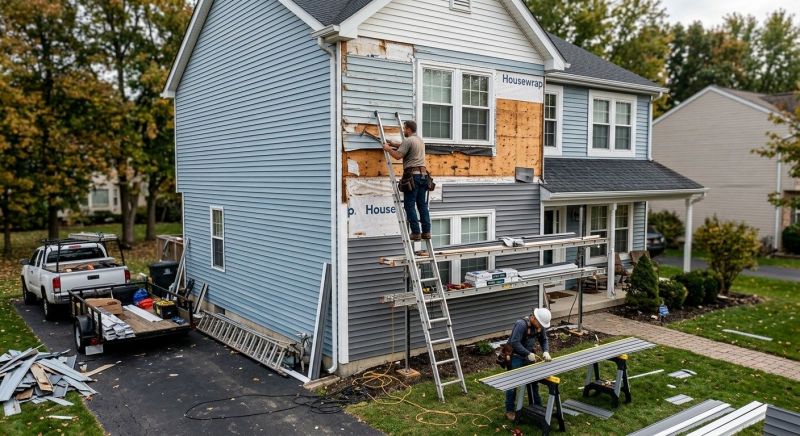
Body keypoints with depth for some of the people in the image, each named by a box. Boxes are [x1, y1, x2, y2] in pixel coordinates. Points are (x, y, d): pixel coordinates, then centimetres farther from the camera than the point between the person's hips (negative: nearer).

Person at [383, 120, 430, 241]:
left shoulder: (408, 141, -7)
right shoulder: (420, 140, 21)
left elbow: (398, 155, -13)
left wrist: (388, 149, 3)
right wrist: (395, 144, 41)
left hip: (412, 175, -8)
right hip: (423, 174, 8)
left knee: (410, 205, -4)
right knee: (423, 205, 8)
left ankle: (416, 233, -7)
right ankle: (426, 231, 8)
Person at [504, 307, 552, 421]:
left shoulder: (540, 326, -4)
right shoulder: (521, 324, -28)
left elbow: (544, 340, 5)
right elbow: (514, 343, -32)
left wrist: (546, 351, -14)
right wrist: (528, 354, -32)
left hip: (529, 356, 7)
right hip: (515, 357, -7)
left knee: (533, 381, 15)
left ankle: (537, 406, 31)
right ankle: (510, 410, 10)